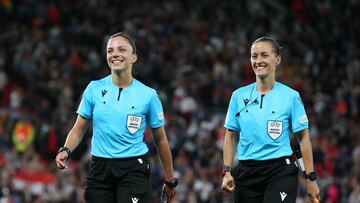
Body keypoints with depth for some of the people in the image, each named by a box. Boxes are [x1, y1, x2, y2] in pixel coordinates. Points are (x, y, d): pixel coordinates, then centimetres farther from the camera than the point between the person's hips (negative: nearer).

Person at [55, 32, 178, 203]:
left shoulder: (148, 95, -1)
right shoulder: (94, 88, 4)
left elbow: (160, 140, 8)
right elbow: (78, 130, 11)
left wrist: (170, 181, 12)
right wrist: (66, 150, -10)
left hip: (134, 170, -3)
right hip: (99, 168, 3)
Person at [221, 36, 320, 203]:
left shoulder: (291, 96, 0)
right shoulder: (239, 96, 8)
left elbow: (303, 138, 1)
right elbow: (231, 136, 12)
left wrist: (310, 178, -3)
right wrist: (227, 172, 2)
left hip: (281, 172, -3)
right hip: (246, 172, 3)